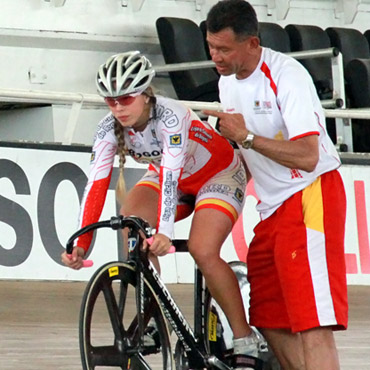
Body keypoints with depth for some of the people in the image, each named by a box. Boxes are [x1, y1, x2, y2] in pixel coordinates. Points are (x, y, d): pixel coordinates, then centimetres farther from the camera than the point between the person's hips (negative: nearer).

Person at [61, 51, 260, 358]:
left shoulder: (170, 116, -35)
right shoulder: (110, 128, -19)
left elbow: (170, 175, -45)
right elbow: (97, 183, -27)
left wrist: (165, 232, -57)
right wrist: (81, 244, -37)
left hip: (218, 174, -5)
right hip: (166, 176, 5)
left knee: (203, 252, -26)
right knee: (130, 217, -24)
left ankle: (245, 340, -13)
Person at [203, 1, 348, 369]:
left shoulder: (286, 75, -17)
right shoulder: (228, 82, 9)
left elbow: (307, 157, -24)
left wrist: (246, 137, -23)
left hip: (310, 197, -9)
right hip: (273, 207, 9)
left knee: (312, 324, -17)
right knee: (271, 322, 7)